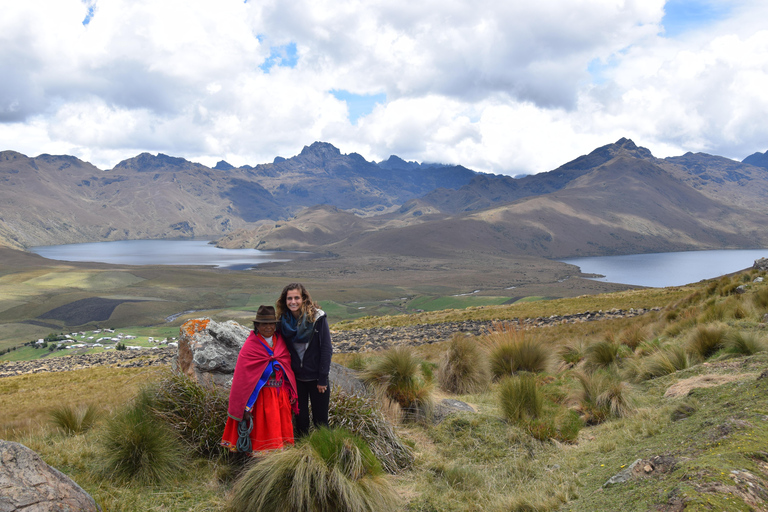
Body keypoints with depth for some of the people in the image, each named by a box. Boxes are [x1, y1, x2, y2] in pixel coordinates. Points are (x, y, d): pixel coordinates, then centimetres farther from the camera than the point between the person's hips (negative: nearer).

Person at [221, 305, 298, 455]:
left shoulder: (280, 342, 5)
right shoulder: (250, 347, -11)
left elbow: (288, 368, 9)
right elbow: (242, 379, -13)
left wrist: (292, 394, 5)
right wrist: (246, 407, -16)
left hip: (281, 393, 5)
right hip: (261, 395, -5)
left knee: (282, 429, 13)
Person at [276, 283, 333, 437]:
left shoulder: (317, 317, -12)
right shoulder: (284, 320, 0)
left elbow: (326, 349, -11)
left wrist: (323, 378, -12)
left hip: (316, 377, -3)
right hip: (296, 377, 3)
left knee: (320, 419, 5)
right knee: (300, 419, 12)